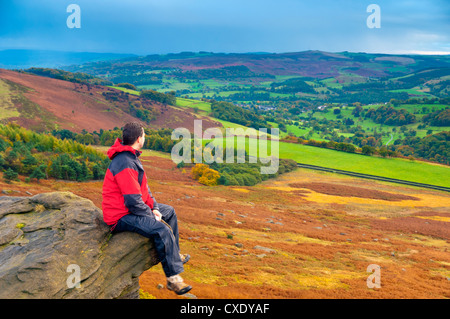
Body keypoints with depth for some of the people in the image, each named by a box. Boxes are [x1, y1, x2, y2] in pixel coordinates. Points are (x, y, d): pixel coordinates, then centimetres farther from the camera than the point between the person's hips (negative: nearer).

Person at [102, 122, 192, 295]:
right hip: (121, 217, -11)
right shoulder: (125, 164, -25)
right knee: (162, 229, -28)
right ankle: (173, 278, -19)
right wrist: (151, 215, -14)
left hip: (133, 209, 11)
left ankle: (174, 255, 33)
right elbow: (133, 201, -27)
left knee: (169, 211, 21)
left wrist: (154, 208, 4)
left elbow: (143, 188, 16)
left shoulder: (131, 157, 9)